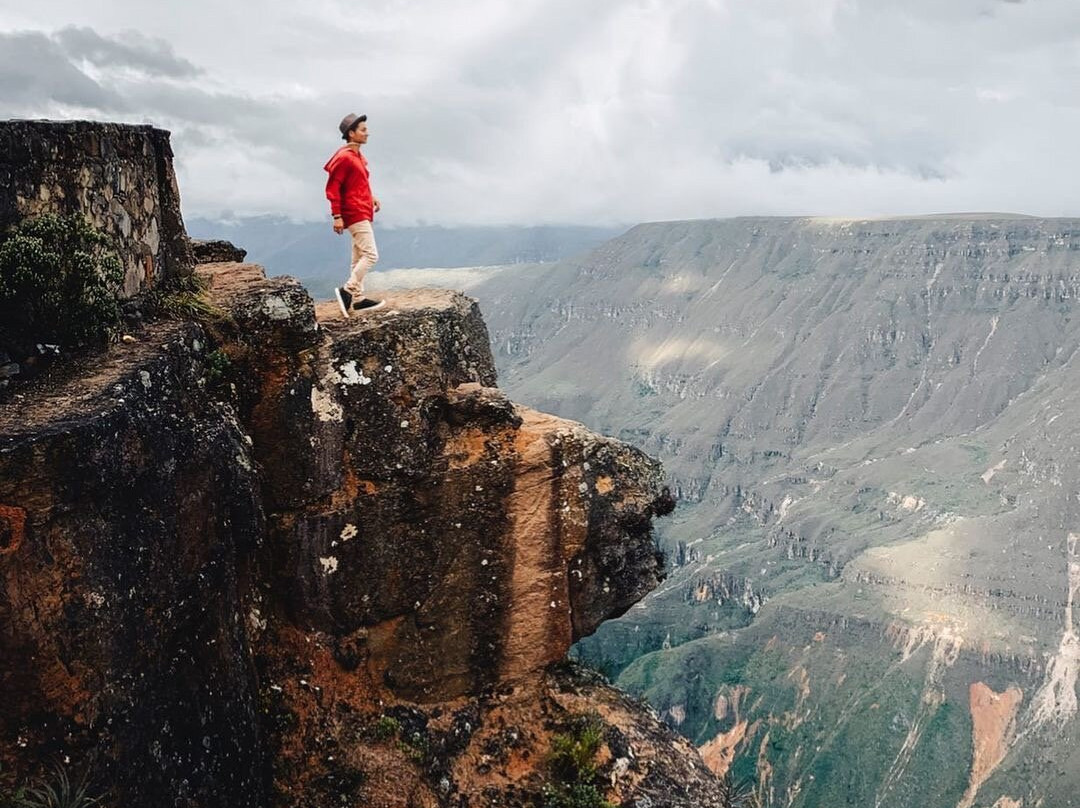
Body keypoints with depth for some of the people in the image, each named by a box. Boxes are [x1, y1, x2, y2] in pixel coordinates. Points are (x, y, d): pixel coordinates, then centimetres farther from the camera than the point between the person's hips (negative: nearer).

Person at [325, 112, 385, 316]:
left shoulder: (357, 156, 15)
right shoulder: (344, 157, -15)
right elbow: (332, 188, -17)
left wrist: (371, 198, 13)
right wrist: (337, 216, -21)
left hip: (362, 213, 10)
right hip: (355, 215, -10)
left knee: (359, 257, 12)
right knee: (371, 255, -13)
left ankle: (357, 299, 18)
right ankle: (347, 290, -10)